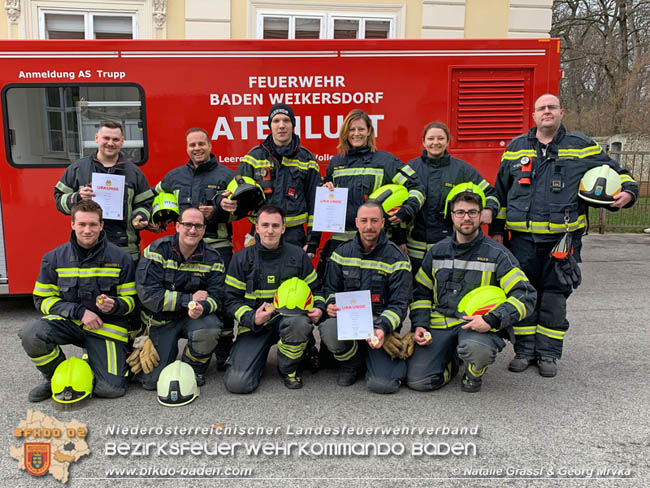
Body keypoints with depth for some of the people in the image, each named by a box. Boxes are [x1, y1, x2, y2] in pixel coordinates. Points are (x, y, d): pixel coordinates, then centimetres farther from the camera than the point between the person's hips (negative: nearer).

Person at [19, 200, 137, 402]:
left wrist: (114, 306, -23)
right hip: (68, 322, 2)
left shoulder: (120, 258, -5)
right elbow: (42, 299, 2)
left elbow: (130, 300, 1)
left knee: (111, 389, -15)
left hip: (107, 325, -1)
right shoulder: (54, 258, -1)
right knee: (31, 334, -30)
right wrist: (79, 311, -12)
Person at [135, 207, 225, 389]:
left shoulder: (212, 258, -5)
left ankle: (194, 369, -1)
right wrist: (189, 299, -21)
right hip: (160, 320, -1)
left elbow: (216, 298, -10)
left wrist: (202, 307, -34)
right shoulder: (157, 250, -12)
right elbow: (148, 295, -19)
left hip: (193, 317, 2)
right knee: (152, 381, -8)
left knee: (210, 329, -34)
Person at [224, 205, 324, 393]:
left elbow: (313, 289, 15)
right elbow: (232, 300, 2)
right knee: (236, 383, -20)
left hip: (287, 318, 1)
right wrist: (252, 318, -16)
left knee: (301, 323, -39)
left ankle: (289, 369, -6)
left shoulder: (298, 256, 4)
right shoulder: (241, 259, 1)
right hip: (254, 324, -1)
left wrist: (318, 308, -7)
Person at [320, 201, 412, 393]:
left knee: (382, 384, -20)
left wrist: (382, 328, -24)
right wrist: (331, 305, -11)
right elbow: (330, 288, 14)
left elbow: (399, 304, -5)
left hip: (382, 325, -2)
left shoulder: (396, 258, -3)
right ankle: (353, 364, 2)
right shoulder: (342, 253, 6)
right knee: (329, 330, -34)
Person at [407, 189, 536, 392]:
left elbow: (525, 296, -6)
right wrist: (419, 326, 3)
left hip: (478, 324, -3)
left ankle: (474, 374, -1)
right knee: (417, 381, -14)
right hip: (439, 324, 3)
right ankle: (450, 363, 20)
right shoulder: (436, 252, 12)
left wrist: (491, 320, -18)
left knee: (475, 348, -39)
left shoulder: (497, 254, 0)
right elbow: (421, 293, 20)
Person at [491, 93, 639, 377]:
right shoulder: (516, 148, 12)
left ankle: (548, 353, 17)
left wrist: (628, 191, -6)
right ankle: (525, 350, 18)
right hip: (523, 238, 1)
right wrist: (497, 228, 13)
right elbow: (500, 191, 16)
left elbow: (614, 171, 16)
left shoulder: (582, 147, 8)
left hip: (563, 238, -1)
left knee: (555, 296, 4)